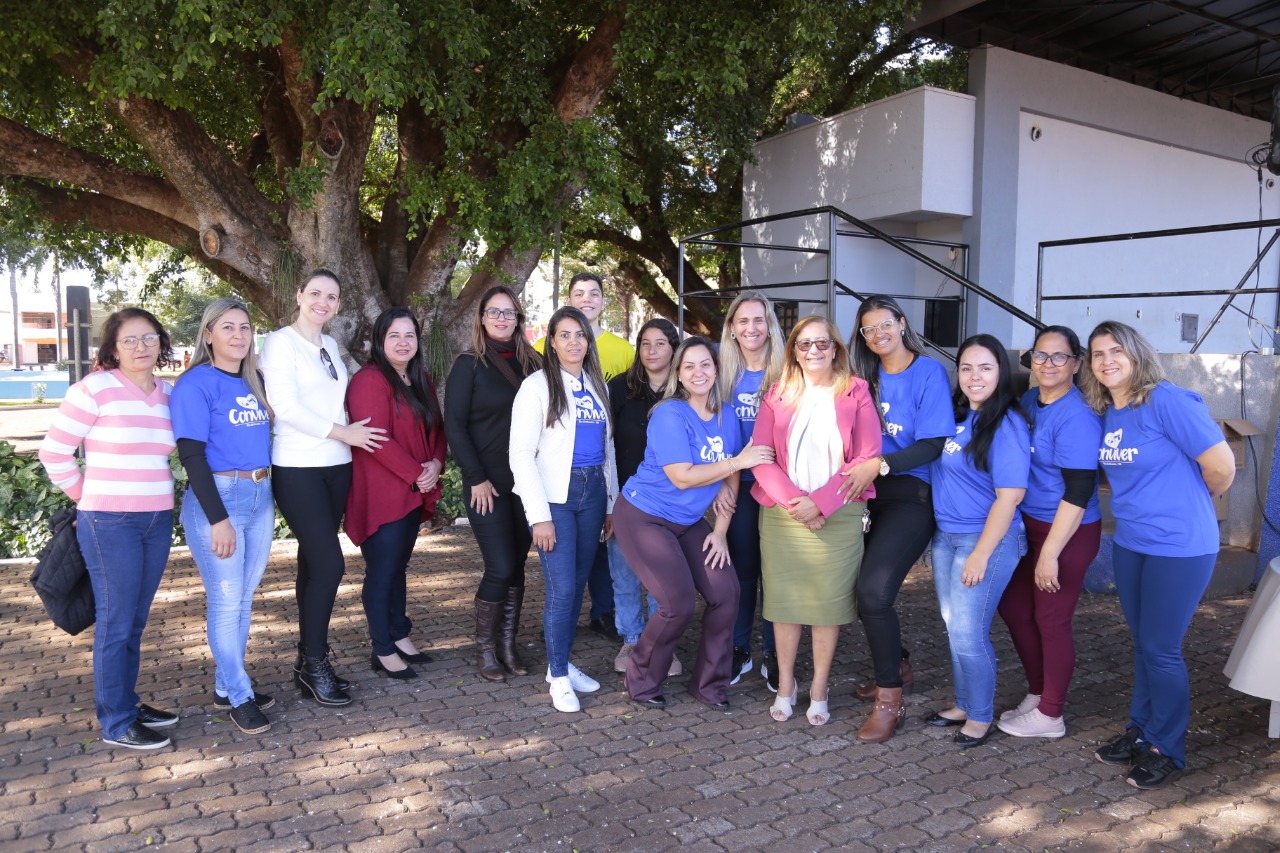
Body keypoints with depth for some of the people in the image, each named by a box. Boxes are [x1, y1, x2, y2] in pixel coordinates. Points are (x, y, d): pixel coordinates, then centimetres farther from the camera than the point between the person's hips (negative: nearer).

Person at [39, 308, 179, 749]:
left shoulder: (169, 393, 8)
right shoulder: (95, 389, -10)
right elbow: (54, 452, -6)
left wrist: (154, 488, 10)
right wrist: (91, 498, 0)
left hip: (158, 521, 6)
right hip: (110, 524, -6)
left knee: (136, 621, 16)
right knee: (116, 623, 2)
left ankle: (127, 703, 30)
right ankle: (116, 724, 15)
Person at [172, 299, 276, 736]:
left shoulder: (255, 382, 10)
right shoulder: (196, 384, -10)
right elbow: (191, 455, -14)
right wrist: (218, 519, -18)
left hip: (260, 496, 7)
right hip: (216, 498, -7)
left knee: (244, 598, 14)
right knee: (226, 601, 2)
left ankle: (226, 687, 28)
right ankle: (239, 695, 16)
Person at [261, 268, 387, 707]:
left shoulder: (330, 345, 15)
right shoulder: (281, 342, -6)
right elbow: (285, 406, -14)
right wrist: (342, 432, -12)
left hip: (336, 466, 7)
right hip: (298, 469, -7)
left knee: (314, 563, 11)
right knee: (329, 564, -10)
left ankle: (310, 660, 20)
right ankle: (313, 664, 4)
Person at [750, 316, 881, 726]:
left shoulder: (856, 393, 3)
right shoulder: (778, 395, 9)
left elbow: (867, 458, -5)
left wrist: (820, 502, -13)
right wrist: (792, 500, -14)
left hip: (837, 516, -1)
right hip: (781, 514, 2)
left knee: (828, 602, 2)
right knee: (783, 599, 5)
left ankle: (819, 691, 17)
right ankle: (785, 686, 20)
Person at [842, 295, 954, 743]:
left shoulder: (929, 373, -5)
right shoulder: (866, 378, 12)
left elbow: (934, 444, -13)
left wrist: (880, 465, -22)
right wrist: (857, 471, -4)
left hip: (911, 495, -6)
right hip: (870, 495, 6)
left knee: (873, 589, -17)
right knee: (863, 589, 7)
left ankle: (890, 698, -1)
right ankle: (897, 668, 33)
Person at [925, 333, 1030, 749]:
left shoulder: (1007, 424, -15)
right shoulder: (955, 414, 6)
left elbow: (1010, 496, -18)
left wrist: (981, 554, -18)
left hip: (988, 539, -7)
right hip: (945, 536, 7)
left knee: (968, 632, -3)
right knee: (954, 628, 15)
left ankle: (981, 716, 18)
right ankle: (964, 705, 32)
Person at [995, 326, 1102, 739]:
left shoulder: (1077, 417, -20)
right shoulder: (1028, 400, 5)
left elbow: (1078, 492, -22)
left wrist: (1050, 554, -20)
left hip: (1068, 532, -8)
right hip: (1029, 523, 8)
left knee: (1050, 620, 4)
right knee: (1013, 607, 16)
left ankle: (1050, 715, 23)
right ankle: (1037, 693, 36)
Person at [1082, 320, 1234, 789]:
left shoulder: (1167, 401, -17)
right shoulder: (1105, 412, 5)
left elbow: (1221, 465, -16)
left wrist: (1191, 502, 0)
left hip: (1179, 546, -7)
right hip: (1129, 542, 7)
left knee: (1161, 649, 2)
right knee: (1142, 643, 17)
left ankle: (1167, 750, 20)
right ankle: (1140, 731, 32)